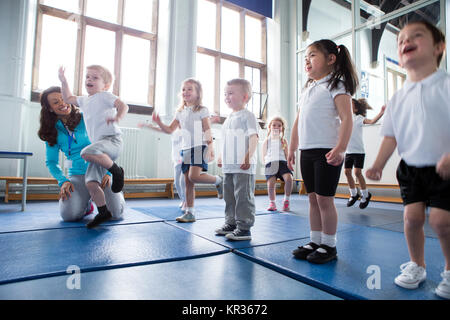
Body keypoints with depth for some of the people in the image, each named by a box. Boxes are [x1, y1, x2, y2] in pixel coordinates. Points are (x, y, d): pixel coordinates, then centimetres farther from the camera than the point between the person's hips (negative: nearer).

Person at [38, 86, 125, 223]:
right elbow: (51, 162, 9)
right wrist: (63, 181, -10)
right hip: (77, 175, 3)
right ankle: (87, 203, 16)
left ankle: (117, 193, 22)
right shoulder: (53, 131, 8)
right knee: (69, 215, -20)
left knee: (117, 214, -15)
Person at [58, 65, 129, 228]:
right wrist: (63, 81, 33)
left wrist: (117, 117, -32)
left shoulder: (104, 95, 4)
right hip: (99, 149, 7)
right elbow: (68, 98, 43)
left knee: (87, 153, -37)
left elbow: (123, 105, -12)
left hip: (112, 139, -7)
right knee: (91, 182, -4)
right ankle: (103, 212, 6)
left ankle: (116, 171, -18)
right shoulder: (84, 100, 26)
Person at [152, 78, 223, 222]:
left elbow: (207, 131, -3)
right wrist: (159, 123, 0)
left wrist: (210, 148, -11)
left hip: (199, 147, -6)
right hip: (185, 149, 6)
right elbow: (170, 129, 17)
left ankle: (217, 180, 4)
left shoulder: (202, 110, 1)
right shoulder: (180, 112, 16)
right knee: (188, 182, 5)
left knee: (193, 176, -22)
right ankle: (189, 212, 11)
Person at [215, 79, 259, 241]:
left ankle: (244, 228, 4)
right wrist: (221, 157, 24)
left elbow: (253, 137, -15)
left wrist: (248, 156, -24)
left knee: (243, 196, -5)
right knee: (229, 196, 15)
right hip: (229, 166, 9)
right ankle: (231, 224, 27)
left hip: (243, 167, -9)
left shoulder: (247, 115, -5)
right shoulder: (229, 118, 20)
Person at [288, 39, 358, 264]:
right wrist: (292, 149, 17)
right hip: (307, 151, 7)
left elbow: (346, 118, -13)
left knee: (324, 198, -2)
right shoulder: (307, 89, 21)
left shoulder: (336, 84, -1)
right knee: (313, 198, 11)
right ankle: (315, 241, 22)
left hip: (327, 151, -7)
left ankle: (329, 245, 13)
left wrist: (340, 148, -23)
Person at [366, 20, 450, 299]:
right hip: (411, 168, 4)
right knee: (412, 216, -1)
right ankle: (416, 265, 21)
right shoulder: (398, 98, 6)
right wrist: (378, 166, -3)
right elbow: (391, 135, 6)